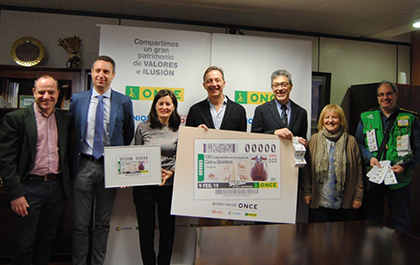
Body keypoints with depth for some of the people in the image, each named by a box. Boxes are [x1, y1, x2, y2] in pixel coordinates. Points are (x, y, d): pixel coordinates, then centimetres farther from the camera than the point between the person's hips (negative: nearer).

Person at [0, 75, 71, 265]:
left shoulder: (64, 119, 8)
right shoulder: (16, 118, -5)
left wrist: (67, 185, 9)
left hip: (56, 187, 4)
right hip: (29, 187, -4)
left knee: (47, 241, 17)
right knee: (23, 246, 4)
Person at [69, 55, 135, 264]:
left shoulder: (124, 102, 0)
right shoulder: (77, 99, 3)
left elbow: (129, 134, 9)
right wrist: (74, 157, 4)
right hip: (84, 165, 0)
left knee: (103, 222, 12)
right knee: (81, 223, 7)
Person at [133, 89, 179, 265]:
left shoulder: (179, 130, 3)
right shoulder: (143, 128, 3)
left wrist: (171, 172, -16)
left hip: (169, 185, 0)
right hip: (144, 184, 0)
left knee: (167, 228, 12)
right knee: (146, 229, 9)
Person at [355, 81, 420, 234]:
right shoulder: (366, 118, 7)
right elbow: (358, 142, 7)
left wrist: (405, 165, -12)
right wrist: (369, 157, -10)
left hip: (399, 179, -1)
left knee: (402, 223, 9)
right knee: (372, 220, 13)